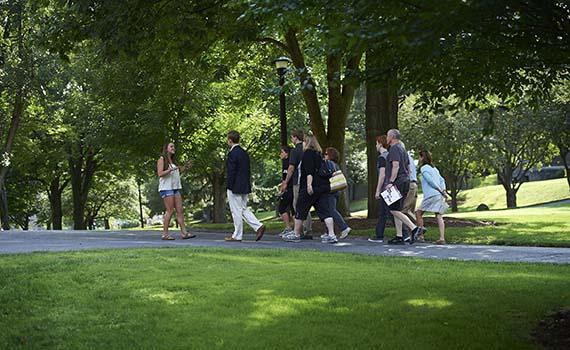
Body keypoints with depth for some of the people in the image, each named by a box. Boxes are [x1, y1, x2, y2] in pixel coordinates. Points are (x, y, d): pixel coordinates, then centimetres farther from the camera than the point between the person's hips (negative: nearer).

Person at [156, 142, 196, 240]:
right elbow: (160, 174, -11)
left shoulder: (173, 161, 21)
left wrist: (184, 168, 11)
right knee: (170, 210, -11)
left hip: (176, 188, 8)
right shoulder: (162, 159, -1)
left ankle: (184, 232, -2)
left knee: (180, 210, 0)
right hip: (166, 188, -8)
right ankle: (165, 234, -7)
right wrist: (170, 170, -23)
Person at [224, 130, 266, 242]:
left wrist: (230, 187, -13)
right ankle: (258, 226, 3)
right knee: (244, 209, 16)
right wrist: (247, 185, 18)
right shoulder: (244, 153, 12)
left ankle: (237, 236, 5)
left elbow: (231, 172, -18)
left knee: (236, 211, -1)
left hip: (235, 187, -8)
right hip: (245, 187, 8)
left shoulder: (232, 154, -15)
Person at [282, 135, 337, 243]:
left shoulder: (308, 153, -4)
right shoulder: (319, 154, 19)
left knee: (300, 210, 6)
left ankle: (296, 235, 15)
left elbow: (309, 171, -17)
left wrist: (309, 184, -25)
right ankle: (331, 235, -12)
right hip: (324, 186, 7)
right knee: (325, 211, 0)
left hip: (310, 188, -7)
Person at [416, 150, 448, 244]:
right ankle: (442, 238, -13)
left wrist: (441, 191, -9)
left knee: (418, 213, 5)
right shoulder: (434, 168, 24)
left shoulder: (424, 168, -2)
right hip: (439, 195, 7)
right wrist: (443, 191, 5)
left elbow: (430, 180, -11)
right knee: (439, 216, -1)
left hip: (431, 195, -7)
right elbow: (442, 180, 17)